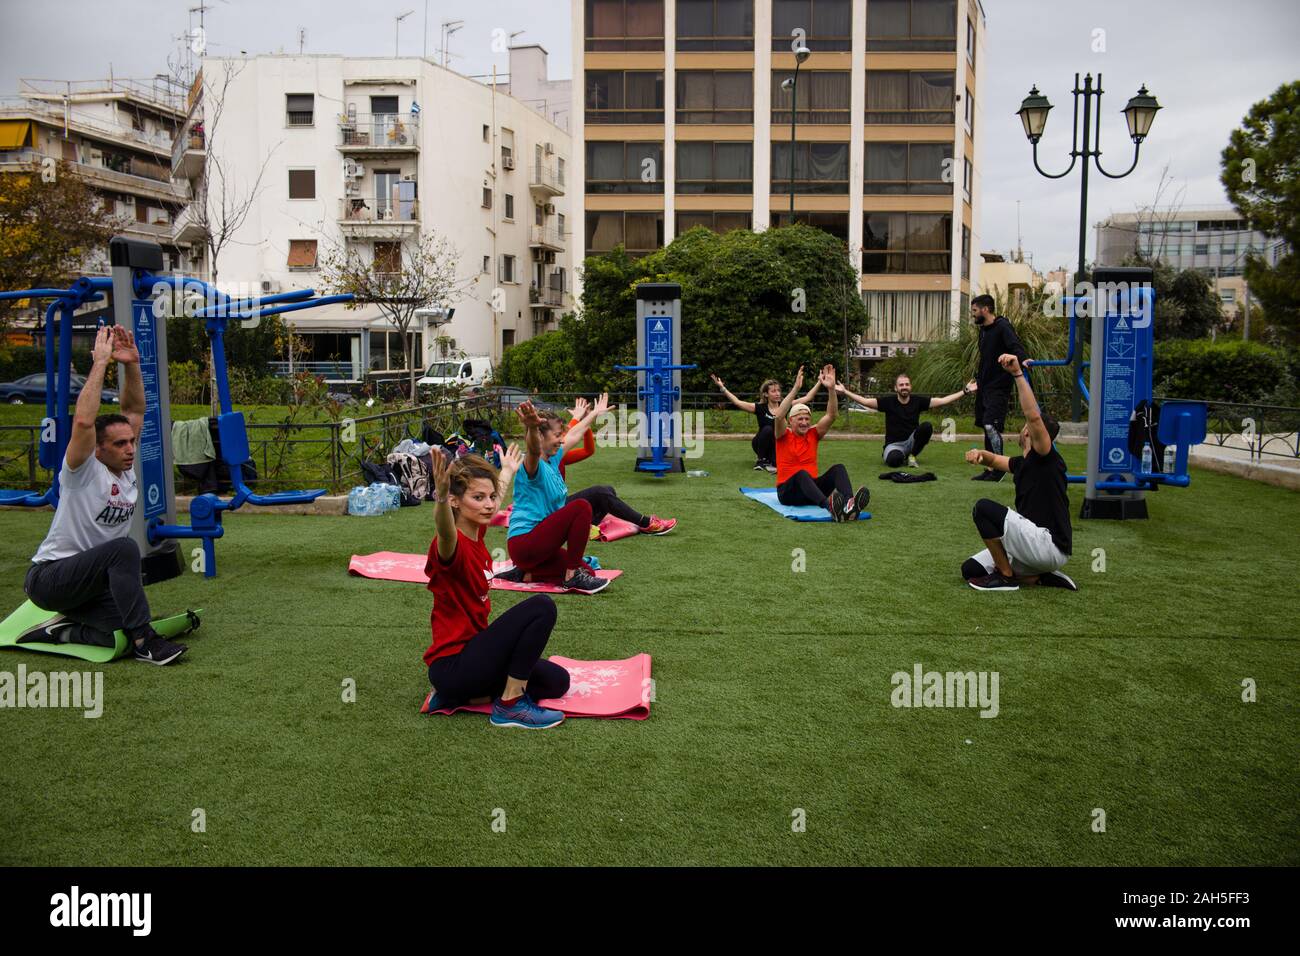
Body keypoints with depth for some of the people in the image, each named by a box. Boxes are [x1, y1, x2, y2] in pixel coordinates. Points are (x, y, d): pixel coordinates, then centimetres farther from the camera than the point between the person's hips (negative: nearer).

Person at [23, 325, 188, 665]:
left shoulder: (126, 469, 4)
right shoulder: (83, 470, -15)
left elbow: (134, 411, 5)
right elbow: (84, 421, -34)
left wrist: (131, 364, -8)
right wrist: (100, 361, -30)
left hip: (91, 579, 7)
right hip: (48, 576, -7)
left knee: (123, 636, -19)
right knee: (124, 548, -35)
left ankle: (66, 628, 10)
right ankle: (144, 642, -32)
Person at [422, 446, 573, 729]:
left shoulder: (476, 533, 5)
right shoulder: (453, 545, -21)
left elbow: (492, 501, 29)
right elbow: (444, 533, -48)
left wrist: (508, 471, 46)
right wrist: (440, 496, -68)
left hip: (471, 649, 10)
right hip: (452, 664, -10)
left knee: (557, 681, 11)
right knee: (542, 606, -20)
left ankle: (456, 696, 8)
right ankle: (510, 706, -11)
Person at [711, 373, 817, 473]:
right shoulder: (760, 408, -12)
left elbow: (807, 398, -4)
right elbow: (737, 402, -20)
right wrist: (722, 387, -28)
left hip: (778, 445, -1)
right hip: (761, 445, 1)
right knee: (767, 429, -30)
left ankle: (771, 462, 1)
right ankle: (762, 460, -13)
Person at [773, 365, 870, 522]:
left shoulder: (813, 434, 11)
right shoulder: (784, 436, -1)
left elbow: (831, 415, -2)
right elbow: (779, 416, -23)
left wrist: (831, 389, -17)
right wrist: (796, 388, -29)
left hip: (811, 488, 5)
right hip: (788, 491, -4)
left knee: (838, 468, -21)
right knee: (802, 474, -38)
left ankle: (849, 504, -52)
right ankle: (829, 506, -68)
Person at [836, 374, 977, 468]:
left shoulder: (918, 401, -1)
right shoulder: (888, 401, -5)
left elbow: (942, 401, -1)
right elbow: (865, 401, -10)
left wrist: (964, 392, -6)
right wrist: (845, 392, -20)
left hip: (911, 441, 3)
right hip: (894, 444, -3)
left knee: (927, 426, -25)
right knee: (895, 460, -38)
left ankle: (912, 455, -1)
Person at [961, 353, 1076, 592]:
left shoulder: (1047, 458, -11)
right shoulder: (1022, 463, 15)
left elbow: (1034, 416, -28)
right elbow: (994, 460, 30)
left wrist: (1018, 374, -34)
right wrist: (979, 453, 4)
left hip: (1050, 545, -10)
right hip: (1037, 544, 10)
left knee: (984, 508, -18)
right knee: (971, 569, 7)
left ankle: (1005, 576, -8)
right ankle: (1041, 577, 7)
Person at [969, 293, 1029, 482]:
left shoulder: (1002, 326, -12)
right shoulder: (983, 330, 15)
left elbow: (1015, 345, -28)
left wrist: (1021, 360, -48)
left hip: (999, 386, -9)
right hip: (985, 386, 9)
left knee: (991, 425, -16)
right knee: (986, 427, 9)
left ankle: (999, 468, -5)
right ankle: (990, 469, 15)